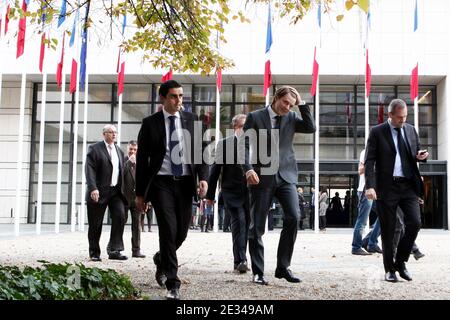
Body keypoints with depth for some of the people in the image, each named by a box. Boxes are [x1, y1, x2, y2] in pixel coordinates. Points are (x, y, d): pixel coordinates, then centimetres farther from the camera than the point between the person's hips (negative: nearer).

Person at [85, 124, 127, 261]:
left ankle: (114, 250, -6)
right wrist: (93, 188, -23)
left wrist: (122, 190, 11)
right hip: (99, 192, -5)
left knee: (120, 216, -12)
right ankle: (94, 253, 15)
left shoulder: (119, 151, 17)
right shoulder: (94, 148, -2)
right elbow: (89, 169, -11)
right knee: (96, 224, 2)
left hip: (115, 191, 5)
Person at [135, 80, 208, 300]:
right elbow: (142, 160, 2)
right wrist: (140, 193, 1)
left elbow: (201, 150, 7)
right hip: (161, 183, -3)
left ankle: (162, 259, 40)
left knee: (181, 232, 8)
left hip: (185, 182, 3)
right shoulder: (150, 123, 1)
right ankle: (173, 284, -3)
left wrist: (203, 177, -9)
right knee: (168, 230, -11)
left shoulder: (192, 120, 7)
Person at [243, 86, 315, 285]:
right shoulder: (255, 117, 3)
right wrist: (248, 169, -16)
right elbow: (245, 145, -2)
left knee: (293, 217, -12)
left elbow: (311, 128, 0)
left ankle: (283, 267, 1)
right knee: (257, 225, 1)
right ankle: (258, 272, 12)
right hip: (261, 177, -2)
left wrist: (301, 103, -1)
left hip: (285, 176, 3)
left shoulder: (291, 117, 13)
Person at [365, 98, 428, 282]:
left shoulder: (411, 130, 12)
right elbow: (370, 161, -6)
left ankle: (401, 261, 12)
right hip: (386, 187, -3)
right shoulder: (377, 132, -1)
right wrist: (370, 186, -16)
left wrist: (421, 156, -4)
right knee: (388, 230, 2)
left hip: (408, 186, 3)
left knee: (414, 223, -8)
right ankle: (390, 269, 15)